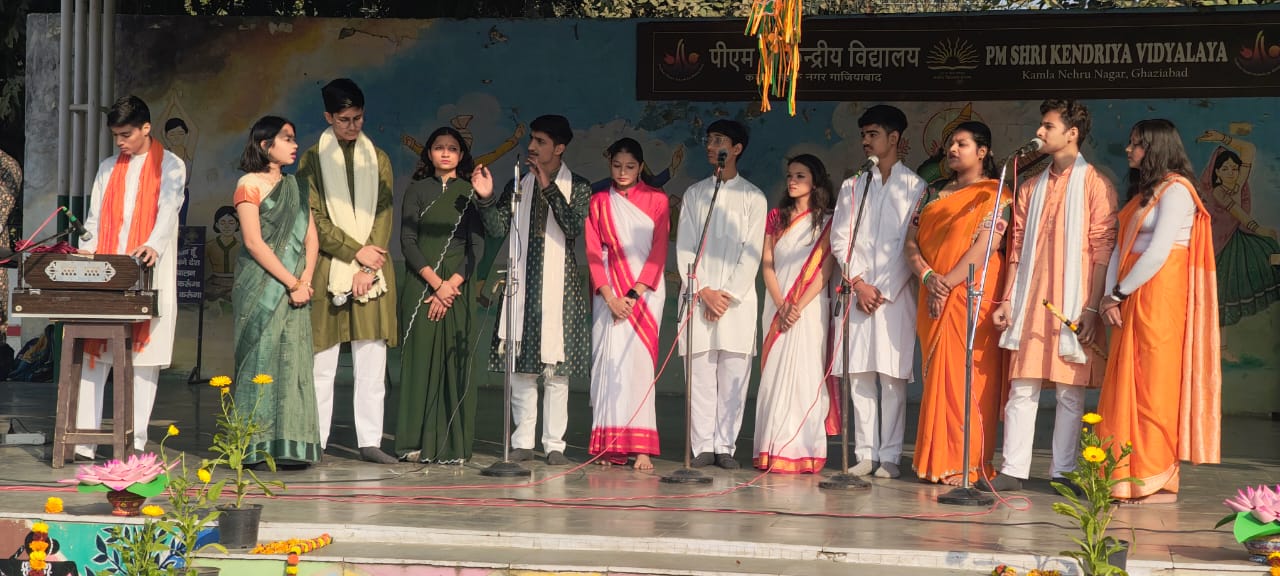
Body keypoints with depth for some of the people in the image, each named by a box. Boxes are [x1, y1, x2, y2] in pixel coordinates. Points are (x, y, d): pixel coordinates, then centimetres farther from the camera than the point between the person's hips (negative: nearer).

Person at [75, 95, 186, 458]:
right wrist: (86, 250, -5)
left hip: (148, 272, -4)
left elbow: (169, 210, -10)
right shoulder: (108, 169, 18)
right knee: (94, 351, -3)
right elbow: (96, 216, 14)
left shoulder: (170, 166, 4)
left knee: (145, 350, -5)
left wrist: (153, 245, -29)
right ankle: (84, 438, -3)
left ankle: (136, 440, -2)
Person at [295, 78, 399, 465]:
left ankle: (370, 441, 5)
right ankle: (316, 442, 3)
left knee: (372, 363, 1)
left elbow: (384, 215, 6)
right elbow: (313, 219, -3)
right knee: (322, 362, -2)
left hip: (373, 272, 2)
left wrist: (367, 269, -6)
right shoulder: (312, 160, 5)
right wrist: (356, 251, -11)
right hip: (328, 270, -2)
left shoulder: (377, 159, 13)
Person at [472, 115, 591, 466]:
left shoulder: (577, 187, 2)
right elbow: (498, 229, 4)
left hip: (559, 286, -3)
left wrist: (549, 188, -19)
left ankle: (554, 444, 4)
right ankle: (523, 441, 9)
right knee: (521, 367, 2)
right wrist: (486, 199, -11)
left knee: (556, 368, -2)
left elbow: (575, 228, -14)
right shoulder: (518, 185, 12)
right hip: (523, 285, 3)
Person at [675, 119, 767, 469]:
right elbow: (684, 247, 6)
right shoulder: (694, 194, 13)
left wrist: (728, 294, -9)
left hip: (737, 299, -1)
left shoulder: (753, 197, 7)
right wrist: (703, 292, -6)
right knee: (700, 374, -1)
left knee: (734, 375, -2)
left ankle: (725, 446, 3)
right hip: (698, 298, 1)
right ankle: (702, 446, 3)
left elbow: (752, 253, 1)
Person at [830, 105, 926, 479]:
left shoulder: (915, 187, 5)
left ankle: (890, 457, -1)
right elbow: (840, 240, 10)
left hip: (895, 294, -3)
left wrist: (884, 290, -8)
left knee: (893, 377, -5)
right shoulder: (852, 187, 16)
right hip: (857, 293, 3)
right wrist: (858, 283, -4)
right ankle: (865, 454, 6)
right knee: (858, 375, 1)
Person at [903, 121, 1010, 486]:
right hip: (934, 300, 6)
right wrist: (928, 276, -10)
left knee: (968, 374, -7)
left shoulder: (995, 194, 0)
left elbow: (986, 245, -12)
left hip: (972, 295, -6)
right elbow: (911, 242, 9)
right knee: (937, 375, 5)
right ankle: (936, 461, 7)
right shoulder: (933, 195, 18)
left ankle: (966, 464, -5)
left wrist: (948, 282, -17)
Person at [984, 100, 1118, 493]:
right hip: (1030, 303, 5)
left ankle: (1063, 472, 5)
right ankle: (1014, 469, 3)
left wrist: (1091, 307, -12)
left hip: (1072, 304, -5)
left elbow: (1103, 248, -5)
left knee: (1070, 390, -1)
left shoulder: (1094, 184, 0)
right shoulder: (1031, 189, 17)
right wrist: (1007, 300, 6)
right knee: (1021, 387, 1)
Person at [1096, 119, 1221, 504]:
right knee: (1128, 389, 5)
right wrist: (1109, 295, -1)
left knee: (1156, 386, -7)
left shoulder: (1175, 189, -7)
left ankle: (1159, 483, -4)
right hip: (1132, 302, 8)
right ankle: (1130, 478, 8)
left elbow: (1159, 252, -16)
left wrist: (1118, 293, -9)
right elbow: (1121, 248, 13)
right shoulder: (1142, 193, 20)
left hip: (1160, 297, -8)